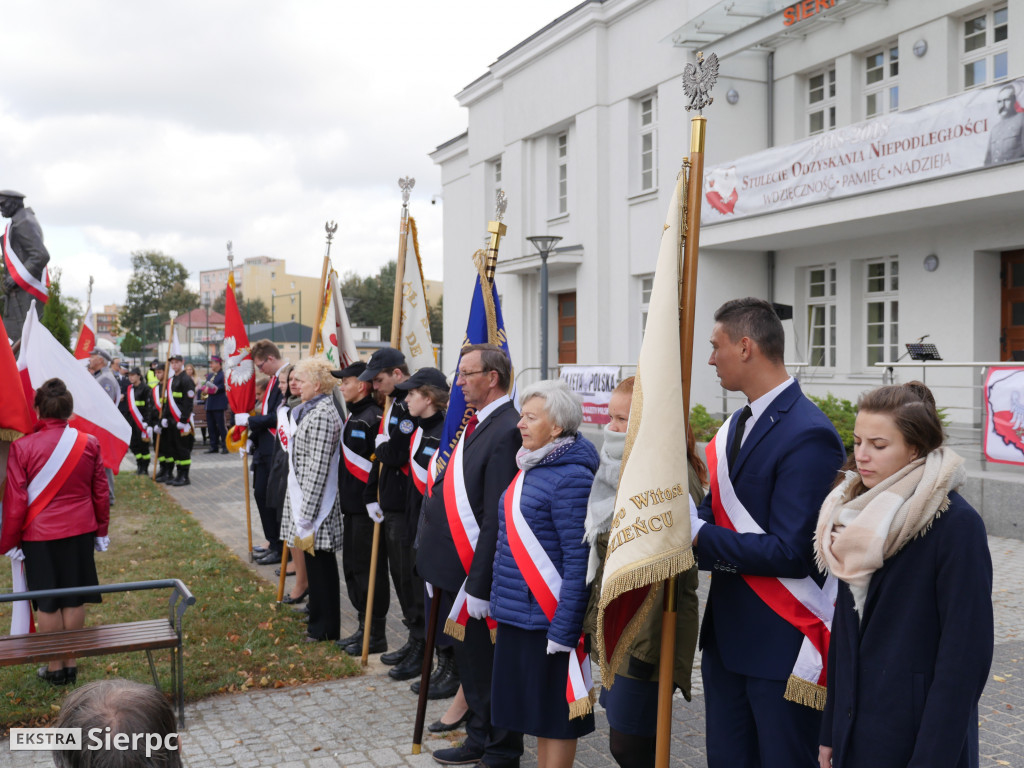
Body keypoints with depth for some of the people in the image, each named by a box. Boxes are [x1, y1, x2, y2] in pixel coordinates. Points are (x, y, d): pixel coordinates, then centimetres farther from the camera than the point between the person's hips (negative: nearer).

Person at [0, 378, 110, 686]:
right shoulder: (89, 444, -5)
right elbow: (100, 493, 3)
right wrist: (101, 531, 15)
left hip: (39, 536, -2)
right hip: (80, 533, 2)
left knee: (47, 603, 9)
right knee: (75, 599, 12)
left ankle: (54, 667, 19)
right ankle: (71, 663, 21)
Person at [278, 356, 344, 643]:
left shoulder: (321, 415, -20)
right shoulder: (312, 410, 13)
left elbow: (317, 469, -22)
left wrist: (306, 516, -21)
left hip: (315, 502, -10)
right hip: (306, 499, 10)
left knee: (319, 564, 1)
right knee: (318, 564, 17)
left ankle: (324, 629, 13)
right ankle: (320, 622, 29)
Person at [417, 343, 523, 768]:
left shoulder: (507, 430, -21)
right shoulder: (477, 423, 9)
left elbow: (498, 519, -24)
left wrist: (479, 585, -23)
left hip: (479, 573, -9)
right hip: (457, 568, 9)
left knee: (487, 664, 6)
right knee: (469, 658, 21)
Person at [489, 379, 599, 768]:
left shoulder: (571, 477, -18)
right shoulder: (530, 467, 9)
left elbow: (579, 561, -20)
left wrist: (563, 631, -21)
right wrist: (500, 602, 17)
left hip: (547, 618, -9)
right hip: (517, 613, 9)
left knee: (556, 714, 6)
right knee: (536, 710, 19)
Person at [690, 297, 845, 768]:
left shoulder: (809, 436, -20)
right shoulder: (738, 424, 10)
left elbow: (791, 552, -23)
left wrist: (699, 536, -20)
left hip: (781, 645, -8)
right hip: (727, 636, 9)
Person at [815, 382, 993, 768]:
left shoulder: (957, 524, -14)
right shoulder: (856, 512, 4)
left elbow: (967, 653, -15)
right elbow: (844, 627, 9)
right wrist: (831, 732, 9)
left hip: (917, 732, -5)